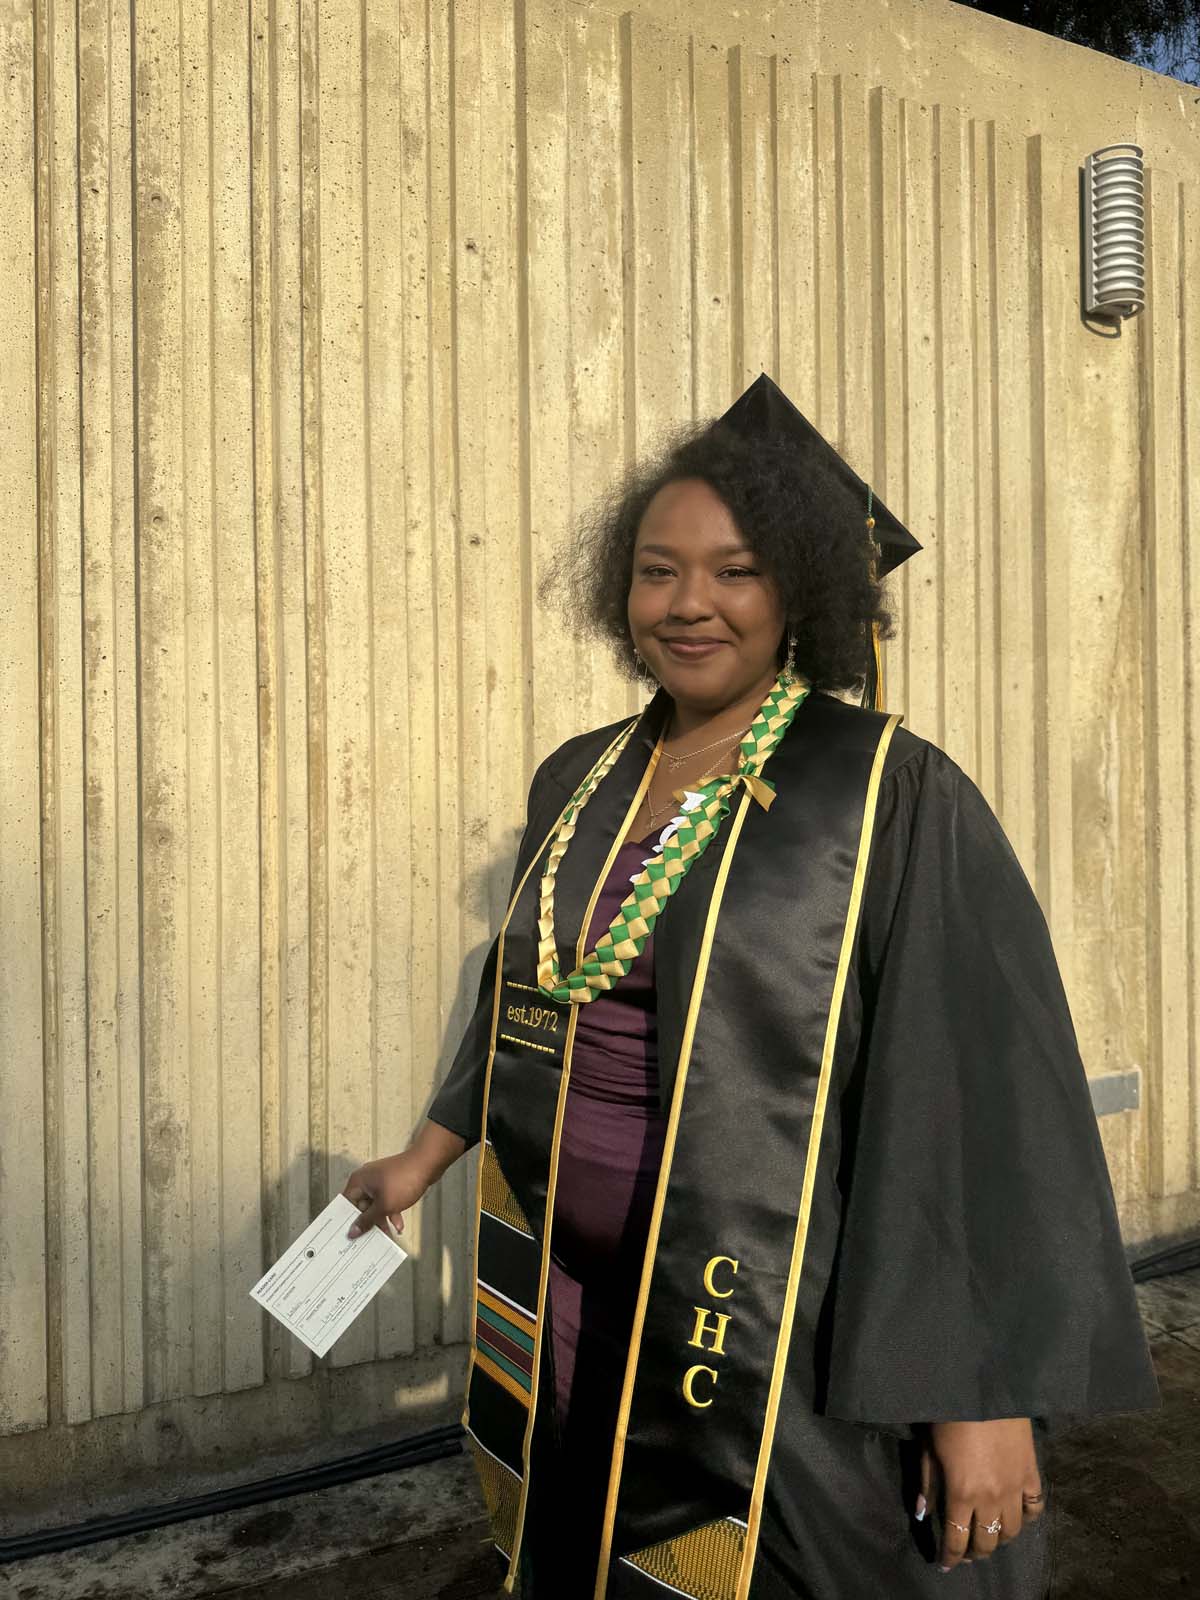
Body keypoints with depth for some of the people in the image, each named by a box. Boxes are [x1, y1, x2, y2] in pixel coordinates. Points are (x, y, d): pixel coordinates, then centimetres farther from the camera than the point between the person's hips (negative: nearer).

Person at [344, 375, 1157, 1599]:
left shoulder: (893, 798, -14)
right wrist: (429, 1153, 19)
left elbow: (989, 1095, -17)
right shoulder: (577, 783, 4)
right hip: (575, 1319, 6)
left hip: (784, 1342, -5)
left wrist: (988, 1397, -18)